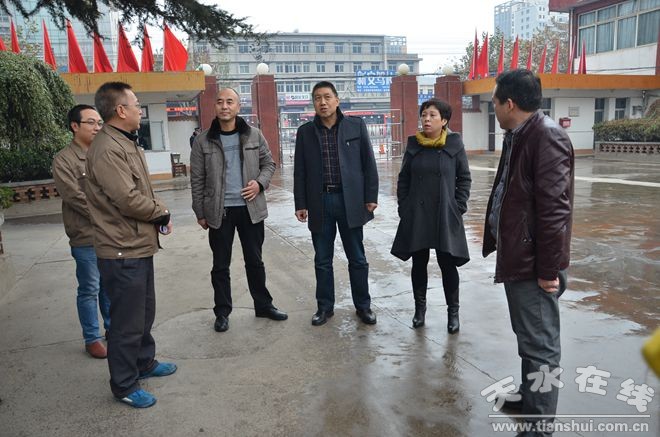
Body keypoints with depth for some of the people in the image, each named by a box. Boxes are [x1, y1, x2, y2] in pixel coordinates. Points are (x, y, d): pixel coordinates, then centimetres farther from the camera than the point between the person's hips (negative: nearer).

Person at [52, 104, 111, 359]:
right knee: (90, 289, 5)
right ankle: (92, 338, 19)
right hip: (86, 237, -5)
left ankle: (112, 328, 32)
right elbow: (75, 197, -15)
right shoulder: (64, 160, -8)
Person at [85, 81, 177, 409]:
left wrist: (160, 213, -1)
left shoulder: (127, 143, 13)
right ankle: (124, 386, 20)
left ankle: (144, 363, 42)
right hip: (122, 252, -10)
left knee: (144, 311, 23)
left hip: (140, 246, 10)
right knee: (127, 321, 3)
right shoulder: (107, 149, -20)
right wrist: (161, 212, -9)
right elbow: (128, 200, -26)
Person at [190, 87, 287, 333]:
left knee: (255, 261, 13)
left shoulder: (254, 135, 1)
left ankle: (263, 305, 28)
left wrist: (260, 183, -10)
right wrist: (200, 213, 0)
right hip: (219, 211, -1)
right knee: (220, 265, 8)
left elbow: (269, 163, 10)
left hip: (251, 208, 1)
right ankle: (222, 312, 22)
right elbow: (197, 180, 0)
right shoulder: (203, 141, -3)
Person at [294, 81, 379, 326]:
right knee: (322, 260, 10)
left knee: (357, 258, 8)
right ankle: (325, 307, 25)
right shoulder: (305, 132, 6)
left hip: (350, 201, -1)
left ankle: (363, 306, 24)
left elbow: (368, 163, 2)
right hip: (319, 202, 1)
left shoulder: (356, 126, 2)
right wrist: (300, 204, 2)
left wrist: (371, 197, -3)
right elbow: (300, 171, 6)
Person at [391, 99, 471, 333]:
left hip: (445, 215, -2)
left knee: (447, 263, 4)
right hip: (416, 216, 2)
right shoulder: (413, 144, 3)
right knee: (419, 262, 10)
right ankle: (420, 307, 27)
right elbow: (403, 179, 7)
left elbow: (464, 178, 2)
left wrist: (459, 207, -5)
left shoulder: (454, 144, -3)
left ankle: (453, 311, 20)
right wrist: (403, 208, 2)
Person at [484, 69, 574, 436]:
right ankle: (529, 396, 40)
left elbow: (554, 208, -23)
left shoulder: (547, 137, -19)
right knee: (527, 337, 22)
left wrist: (549, 269, -21)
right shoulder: (518, 136, 12)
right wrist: (496, 234, 19)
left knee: (540, 344, 2)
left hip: (534, 264, -10)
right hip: (517, 256, 10)